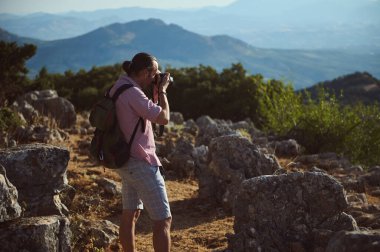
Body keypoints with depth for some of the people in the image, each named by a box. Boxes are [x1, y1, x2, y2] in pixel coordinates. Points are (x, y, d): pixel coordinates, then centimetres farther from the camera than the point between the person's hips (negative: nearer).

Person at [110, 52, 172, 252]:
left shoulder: (119, 86, 8)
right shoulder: (132, 92, -21)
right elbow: (164, 118, -20)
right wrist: (162, 90, -7)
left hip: (126, 161, 10)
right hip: (141, 163, -10)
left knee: (130, 215, 17)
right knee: (163, 220, -5)